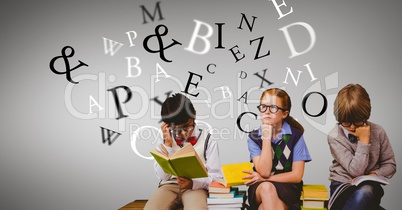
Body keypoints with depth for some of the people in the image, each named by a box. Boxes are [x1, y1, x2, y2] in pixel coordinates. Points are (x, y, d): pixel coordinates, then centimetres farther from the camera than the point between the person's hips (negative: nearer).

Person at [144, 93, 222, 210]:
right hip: (170, 185, 2)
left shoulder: (207, 140, 1)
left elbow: (216, 176, 0)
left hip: (196, 186, -2)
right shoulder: (166, 140, 8)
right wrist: (168, 145, -9)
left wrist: (193, 183, -18)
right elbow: (163, 176, -1)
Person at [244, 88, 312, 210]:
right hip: (259, 189, 2)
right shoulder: (253, 137, 1)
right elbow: (264, 171, -13)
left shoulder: (295, 135, -2)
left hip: (287, 188, -2)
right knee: (266, 187, -35)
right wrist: (266, 137, -15)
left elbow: (297, 176, -5)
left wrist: (264, 179, -9)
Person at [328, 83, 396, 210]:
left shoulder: (378, 132, -2)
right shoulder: (334, 136, -11)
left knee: (364, 191, -36)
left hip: (369, 187, 1)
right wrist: (364, 141, -18)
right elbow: (355, 171, -15)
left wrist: (375, 175, -12)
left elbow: (390, 165, 8)